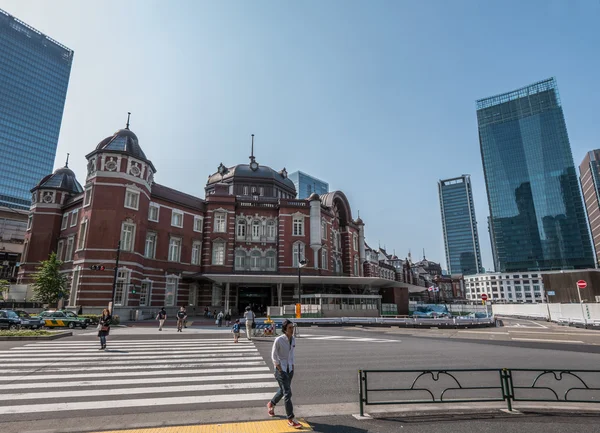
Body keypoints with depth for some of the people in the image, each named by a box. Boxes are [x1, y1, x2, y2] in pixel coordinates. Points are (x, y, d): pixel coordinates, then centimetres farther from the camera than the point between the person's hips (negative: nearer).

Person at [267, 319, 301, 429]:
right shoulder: (278, 340, -19)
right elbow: (274, 356, -12)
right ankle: (290, 420, 4)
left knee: (283, 390, 21)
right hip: (281, 369, -6)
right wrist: (280, 370, -13)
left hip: (289, 369, 7)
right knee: (287, 393, -7)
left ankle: (271, 404, 48)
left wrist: (292, 367, 9)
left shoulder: (293, 339, -1)